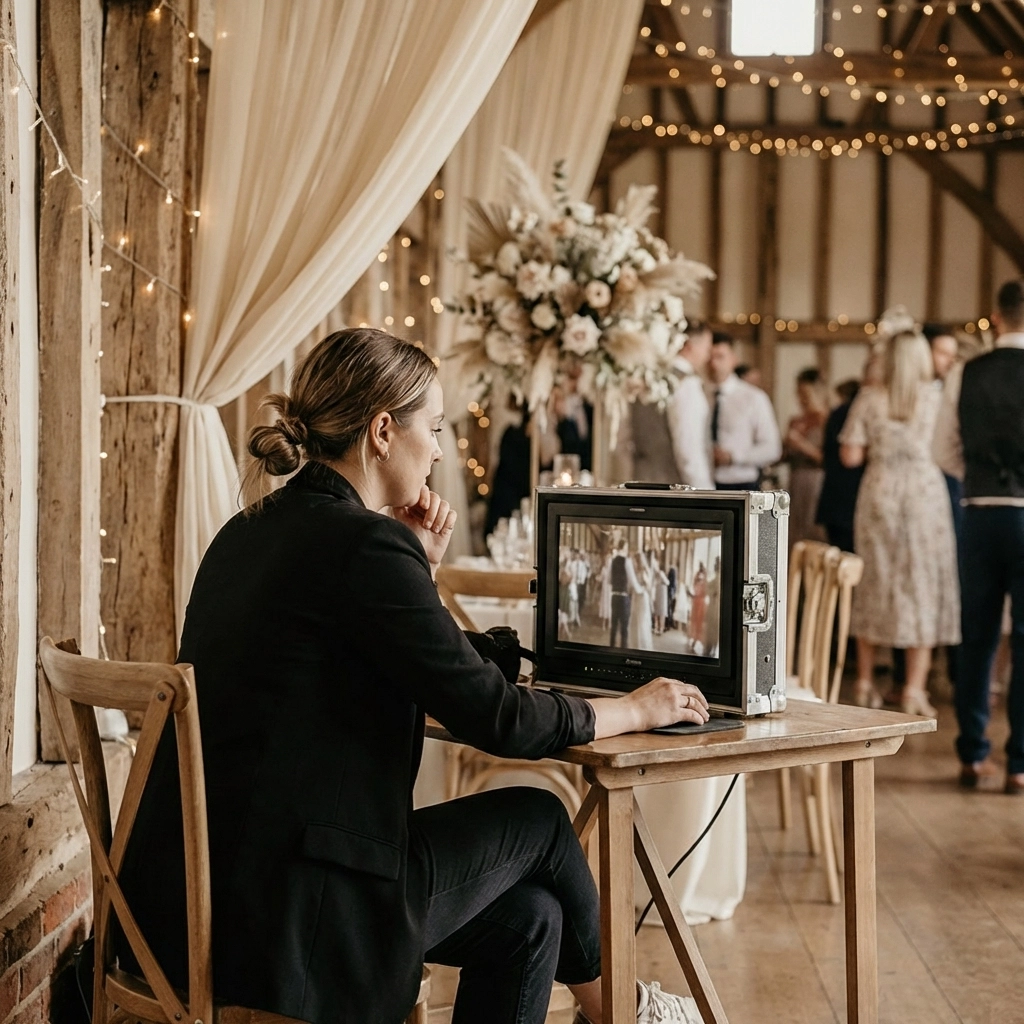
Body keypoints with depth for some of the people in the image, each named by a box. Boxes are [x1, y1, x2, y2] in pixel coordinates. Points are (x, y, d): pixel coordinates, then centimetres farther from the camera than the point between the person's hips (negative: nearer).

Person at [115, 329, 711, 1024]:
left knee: (527, 916, 14)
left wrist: (421, 565, 13)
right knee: (537, 820, 11)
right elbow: (494, 718, -13)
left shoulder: (255, 531, 13)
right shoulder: (363, 543, -16)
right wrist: (638, 709, 3)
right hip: (278, 919, -8)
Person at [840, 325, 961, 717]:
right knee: (923, 586, 2)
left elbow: (850, 456, -3)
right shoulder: (933, 397, -3)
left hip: (879, 494, 1)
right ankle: (914, 689, -1)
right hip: (924, 493, -1)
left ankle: (865, 683, 17)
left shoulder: (869, 399, -2)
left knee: (874, 585, 11)